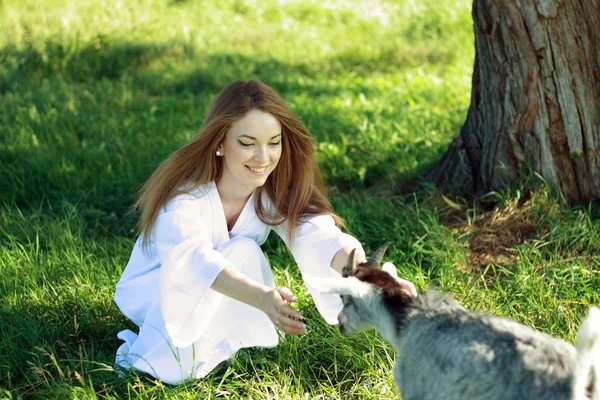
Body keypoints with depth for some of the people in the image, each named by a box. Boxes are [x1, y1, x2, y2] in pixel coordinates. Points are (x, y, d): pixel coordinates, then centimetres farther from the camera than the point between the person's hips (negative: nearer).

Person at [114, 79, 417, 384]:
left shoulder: (278, 192, -16)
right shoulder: (186, 190, -30)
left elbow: (322, 240, -33)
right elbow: (192, 257, -47)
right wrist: (260, 297, -66)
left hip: (219, 309, 5)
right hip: (151, 291, -5)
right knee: (242, 251, -30)